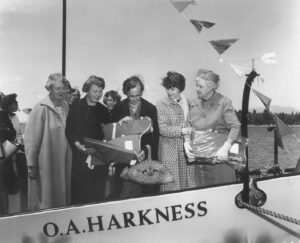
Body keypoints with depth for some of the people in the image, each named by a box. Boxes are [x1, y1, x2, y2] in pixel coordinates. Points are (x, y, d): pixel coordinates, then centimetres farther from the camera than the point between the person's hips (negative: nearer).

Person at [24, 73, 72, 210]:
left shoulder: (66, 106, 4)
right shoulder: (41, 109, -13)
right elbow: (31, 138, -13)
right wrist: (31, 165, -12)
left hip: (63, 161, 6)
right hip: (45, 162, -5)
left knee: (62, 195, 15)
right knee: (45, 200, 5)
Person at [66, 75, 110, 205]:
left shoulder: (102, 110, 11)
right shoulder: (76, 107, 1)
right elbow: (69, 131, -3)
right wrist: (78, 144, -19)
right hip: (80, 157, -3)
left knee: (98, 194, 4)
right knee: (80, 193, 0)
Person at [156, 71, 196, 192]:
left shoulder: (188, 102, 7)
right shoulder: (161, 104, -2)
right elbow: (163, 129, -10)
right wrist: (183, 131, -15)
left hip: (187, 150, 3)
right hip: (169, 152, -3)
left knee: (188, 183, 7)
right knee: (171, 185, 1)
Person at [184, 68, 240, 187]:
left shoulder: (224, 102, -6)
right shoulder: (194, 103, 8)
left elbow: (235, 126, -9)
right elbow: (188, 126, 13)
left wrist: (225, 148, -21)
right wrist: (187, 143, -5)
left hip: (219, 156, -4)